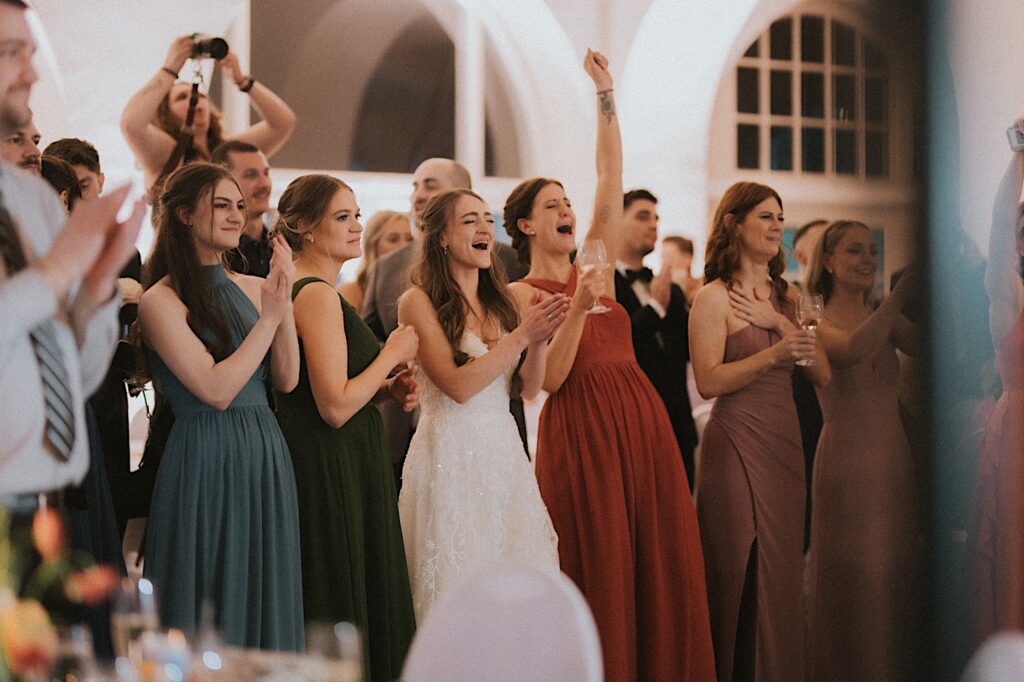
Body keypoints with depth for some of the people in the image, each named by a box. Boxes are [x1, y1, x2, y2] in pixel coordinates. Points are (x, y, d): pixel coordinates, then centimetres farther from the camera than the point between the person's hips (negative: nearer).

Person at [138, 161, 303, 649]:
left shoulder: (251, 288, 8)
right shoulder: (162, 301, -10)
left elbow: (286, 379, 3)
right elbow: (217, 390, -17)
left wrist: (283, 300, -7)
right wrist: (270, 317, -14)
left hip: (265, 454, 6)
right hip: (206, 458, -6)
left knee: (264, 599, 13)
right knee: (213, 609, 2)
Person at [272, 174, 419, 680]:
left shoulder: (301, 289, 14)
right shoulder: (319, 295, -16)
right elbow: (335, 407, -22)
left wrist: (389, 389, 9)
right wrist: (393, 356, -9)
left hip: (327, 463, 10)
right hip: (330, 469, -10)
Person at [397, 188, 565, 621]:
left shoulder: (499, 302, 12)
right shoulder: (419, 301, -7)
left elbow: (528, 388, 9)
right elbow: (458, 386, -15)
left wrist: (540, 338, -8)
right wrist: (521, 335, -17)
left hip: (505, 452, 6)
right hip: (452, 452, -6)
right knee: (458, 579, -1)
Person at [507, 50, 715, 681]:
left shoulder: (596, 264, 15)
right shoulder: (522, 294, 1)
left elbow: (612, 177, 11)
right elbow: (548, 379, -11)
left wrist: (606, 95, 6)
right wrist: (579, 307, -21)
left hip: (642, 421, 5)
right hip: (579, 429, -5)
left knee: (661, 560, 2)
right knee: (599, 564, -3)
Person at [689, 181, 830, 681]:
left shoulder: (786, 297, 14)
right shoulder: (714, 297, -5)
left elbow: (822, 373, 5)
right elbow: (708, 381, -15)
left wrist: (779, 323, -6)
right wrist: (772, 355, -23)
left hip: (784, 442, 6)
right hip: (737, 444, -6)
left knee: (783, 571, 8)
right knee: (744, 575, -5)